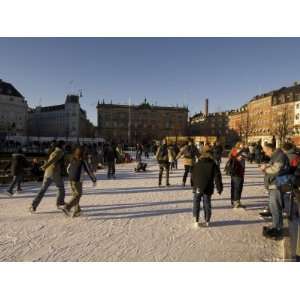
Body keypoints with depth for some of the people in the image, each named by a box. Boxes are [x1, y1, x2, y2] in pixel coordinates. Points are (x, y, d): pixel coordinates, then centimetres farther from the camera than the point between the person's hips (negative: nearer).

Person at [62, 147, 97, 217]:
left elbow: (68, 170, 21)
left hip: (71, 180, 6)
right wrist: (94, 180, 9)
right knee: (77, 195, 1)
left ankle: (76, 211, 18)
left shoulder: (72, 160, 9)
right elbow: (89, 171, -2)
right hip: (78, 181, -6)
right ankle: (67, 207, -13)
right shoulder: (83, 161, -7)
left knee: (75, 195, 15)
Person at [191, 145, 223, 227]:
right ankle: (207, 221, 20)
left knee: (196, 203, 9)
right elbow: (217, 177, -5)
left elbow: (193, 176, 9)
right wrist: (219, 188, 2)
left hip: (197, 188, 0)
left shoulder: (197, 164, 2)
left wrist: (193, 186, 20)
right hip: (208, 189, 0)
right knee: (207, 204, 12)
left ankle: (196, 221, 2)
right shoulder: (213, 165, -3)